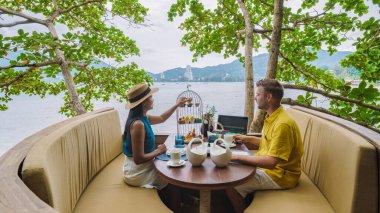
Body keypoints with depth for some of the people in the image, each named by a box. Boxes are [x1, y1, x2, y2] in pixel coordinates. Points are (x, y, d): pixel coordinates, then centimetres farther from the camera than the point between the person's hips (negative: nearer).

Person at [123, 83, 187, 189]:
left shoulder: (143, 118, -1)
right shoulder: (138, 124, -29)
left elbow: (161, 118, 20)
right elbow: (138, 159, -29)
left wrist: (177, 104, 23)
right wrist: (158, 151, -16)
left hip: (142, 167, 8)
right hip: (138, 173, -8)